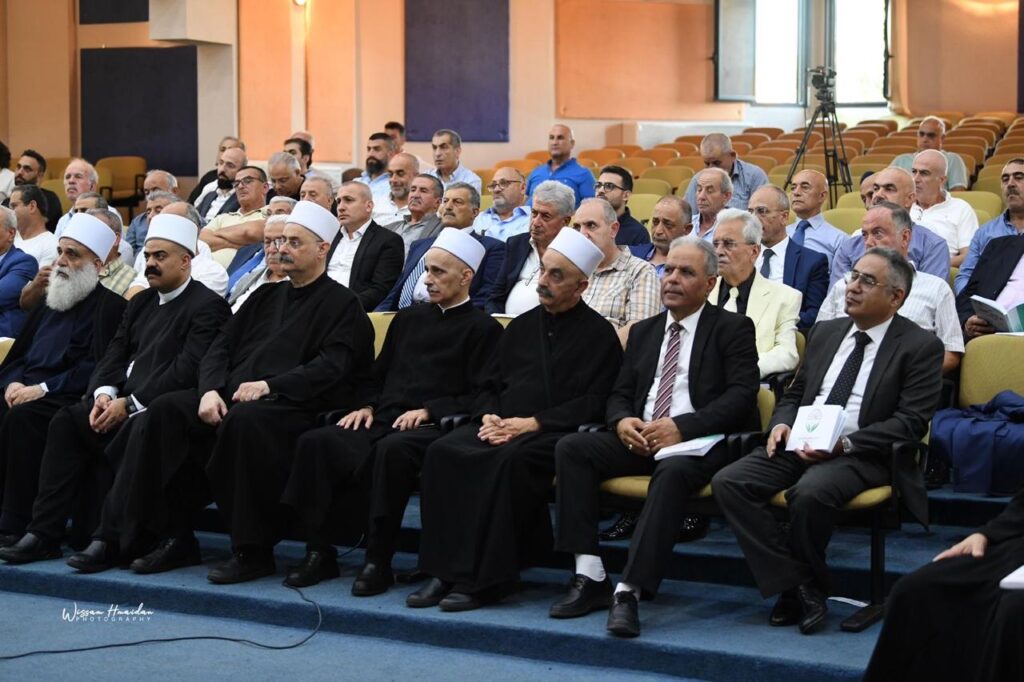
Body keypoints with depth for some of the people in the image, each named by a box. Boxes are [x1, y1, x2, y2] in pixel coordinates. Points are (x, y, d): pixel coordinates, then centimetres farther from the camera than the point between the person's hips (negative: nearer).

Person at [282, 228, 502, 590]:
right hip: (385, 420, 6)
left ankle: (379, 561, -31)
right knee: (314, 441, -21)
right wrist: (368, 406, 10)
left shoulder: (482, 328, 7)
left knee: (392, 449, -40)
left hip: (432, 426, -6)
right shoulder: (408, 318, 26)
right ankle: (319, 553, -17)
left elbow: (479, 396, -3)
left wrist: (430, 410, -13)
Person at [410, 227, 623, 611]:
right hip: (501, 427, 6)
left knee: (511, 460, -37)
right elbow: (492, 385, 23)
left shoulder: (597, 334, 4)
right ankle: (446, 570, -24)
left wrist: (532, 423, -14)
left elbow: (592, 404, -6)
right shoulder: (522, 325, 22)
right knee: (442, 453, -23)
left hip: (554, 433, -6)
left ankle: (485, 579, -32)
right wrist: (488, 416, 0)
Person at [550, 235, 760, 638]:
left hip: (701, 442, -6)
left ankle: (630, 591, -41)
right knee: (571, 447, -19)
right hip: (639, 438, 6)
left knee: (673, 470, -39)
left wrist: (682, 427, -20)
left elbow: (741, 395, -8)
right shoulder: (643, 332, 22)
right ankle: (590, 577, -22)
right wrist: (623, 421, -8)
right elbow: (620, 394, 18)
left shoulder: (732, 328, 5)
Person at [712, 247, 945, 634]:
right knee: (728, 482, -19)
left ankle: (804, 588, -10)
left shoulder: (921, 347, 0)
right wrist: (782, 424, 1)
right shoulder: (825, 333, 20)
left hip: (862, 454, -6)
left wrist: (845, 444, -20)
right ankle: (797, 587, -16)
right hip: (800, 444, 6)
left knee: (809, 492, -37)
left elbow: (912, 422, -9)